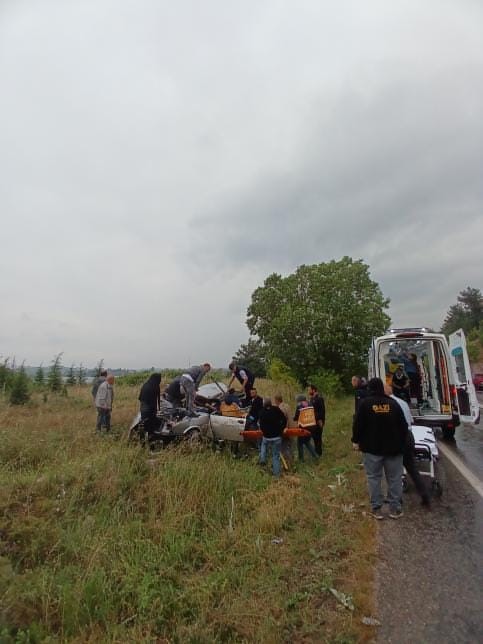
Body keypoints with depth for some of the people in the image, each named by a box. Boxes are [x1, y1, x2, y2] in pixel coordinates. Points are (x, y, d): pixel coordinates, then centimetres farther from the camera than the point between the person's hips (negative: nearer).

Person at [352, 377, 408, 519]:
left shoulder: (365, 403, -8)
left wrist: (356, 440, 6)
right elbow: (403, 425, 5)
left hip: (372, 447, -2)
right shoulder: (393, 403, 1)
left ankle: (376, 508, 10)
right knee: (394, 478, 12)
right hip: (393, 447, 2)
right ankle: (395, 508, 17)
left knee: (374, 478, 7)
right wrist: (402, 443, 17)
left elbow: (358, 424, -7)